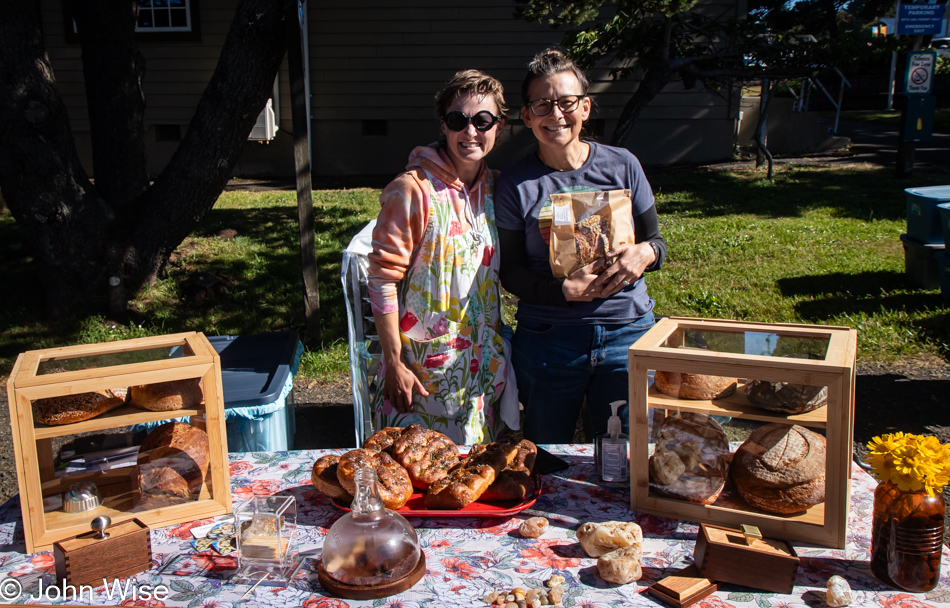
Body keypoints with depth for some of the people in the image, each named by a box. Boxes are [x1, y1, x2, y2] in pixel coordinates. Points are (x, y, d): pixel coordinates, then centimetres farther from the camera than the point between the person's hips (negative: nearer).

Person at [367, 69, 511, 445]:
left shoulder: (497, 188, 6)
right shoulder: (413, 190, -13)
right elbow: (382, 279, -13)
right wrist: (393, 362, -14)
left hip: (484, 365, 6)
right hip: (422, 365, -5)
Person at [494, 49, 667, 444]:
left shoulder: (622, 166, 2)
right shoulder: (515, 184, -3)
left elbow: (656, 241, 9)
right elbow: (510, 272, -2)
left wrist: (645, 254, -15)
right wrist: (565, 290, -19)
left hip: (627, 334, 1)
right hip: (546, 340, -1)